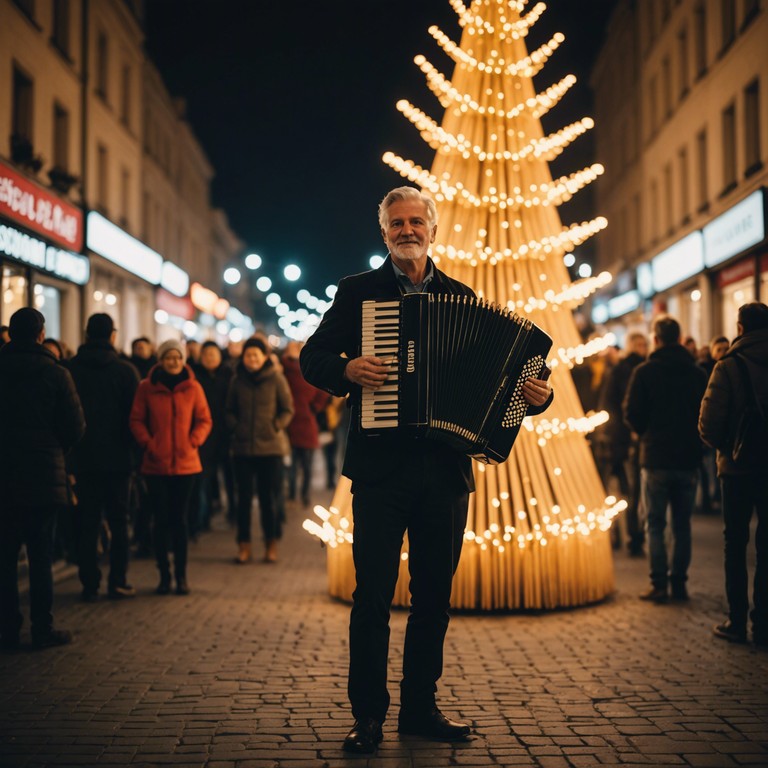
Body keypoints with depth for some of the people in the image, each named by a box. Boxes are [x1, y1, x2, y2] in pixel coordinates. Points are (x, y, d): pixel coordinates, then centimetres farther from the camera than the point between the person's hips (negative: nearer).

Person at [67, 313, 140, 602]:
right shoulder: (125, 370, -5)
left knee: (86, 523, 6)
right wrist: (133, 452, 7)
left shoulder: (71, 369, -2)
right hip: (117, 458, -1)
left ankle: (90, 585, 6)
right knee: (118, 520, 9)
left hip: (83, 458, 1)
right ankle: (117, 582, 7)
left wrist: (67, 455, 8)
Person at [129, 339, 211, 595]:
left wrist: (193, 442, -9)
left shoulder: (193, 387, 2)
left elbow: (204, 420, 6)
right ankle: (164, 575, 13)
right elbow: (136, 420, 2)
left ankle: (181, 576, 13)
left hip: (185, 463, 1)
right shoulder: (146, 387, -1)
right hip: (156, 464, 0)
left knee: (180, 520, 6)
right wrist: (147, 443, -11)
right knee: (161, 521, 3)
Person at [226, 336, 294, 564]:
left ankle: (271, 545, 13)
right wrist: (235, 428, 0)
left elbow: (288, 409, 3)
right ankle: (244, 545, 14)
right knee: (243, 497, 6)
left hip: (270, 447, -2)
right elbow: (230, 410, 15)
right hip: (243, 447, 2)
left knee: (270, 497, 2)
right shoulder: (237, 380, 5)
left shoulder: (276, 378, -3)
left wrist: (275, 427, -7)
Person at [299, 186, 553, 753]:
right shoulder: (358, 292, 7)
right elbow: (313, 357, 5)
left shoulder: (461, 298, 12)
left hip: (446, 467, 3)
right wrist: (347, 370, -15)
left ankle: (421, 706, 22)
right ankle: (369, 714, 9)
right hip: (381, 465, -2)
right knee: (373, 595, -2)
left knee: (435, 595, 9)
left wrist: (534, 394, -7)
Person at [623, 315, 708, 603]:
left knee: (655, 524, 3)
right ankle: (679, 583, 12)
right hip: (688, 459, 3)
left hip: (656, 458, -3)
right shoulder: (698, 373, 2)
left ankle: (659, 584, 0)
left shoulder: (644, 372, -7)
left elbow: (632, 413, -6)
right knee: (682, 524, 11)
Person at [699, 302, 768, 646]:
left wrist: (725, 447, 4)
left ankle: (737, 621, 9)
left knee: (735, 544, 8)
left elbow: (709, 423, -14)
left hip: (738, 467, -2)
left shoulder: (728, 367, -10)